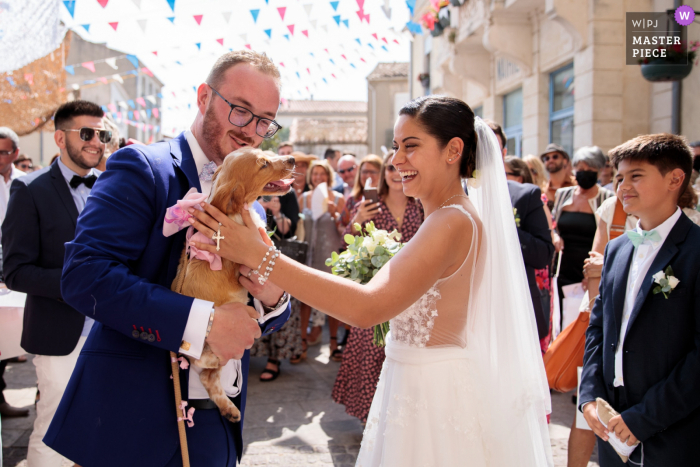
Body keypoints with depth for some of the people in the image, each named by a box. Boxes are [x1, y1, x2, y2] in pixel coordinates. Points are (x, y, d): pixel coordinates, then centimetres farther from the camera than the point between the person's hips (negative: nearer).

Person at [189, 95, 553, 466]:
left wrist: (259, 255, -32)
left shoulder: (453, 222, -23)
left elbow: (367, 307, -32)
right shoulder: (450, 217, 9)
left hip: (436, 398, -9)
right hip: (416, 389, 9)